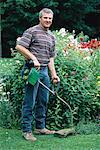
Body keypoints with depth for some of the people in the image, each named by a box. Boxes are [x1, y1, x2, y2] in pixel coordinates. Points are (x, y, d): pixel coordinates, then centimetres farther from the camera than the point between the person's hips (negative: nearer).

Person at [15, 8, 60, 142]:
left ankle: (40, 127, 25)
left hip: (44, 70, 8)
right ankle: (26, 130, 2)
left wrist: (54, 74, 14)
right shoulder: (32, 31, -6)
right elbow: (19, 46, -15)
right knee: (30, 102, -4)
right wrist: (34, 58, -20)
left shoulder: (51, 37, 18)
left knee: (43, 101, 13)